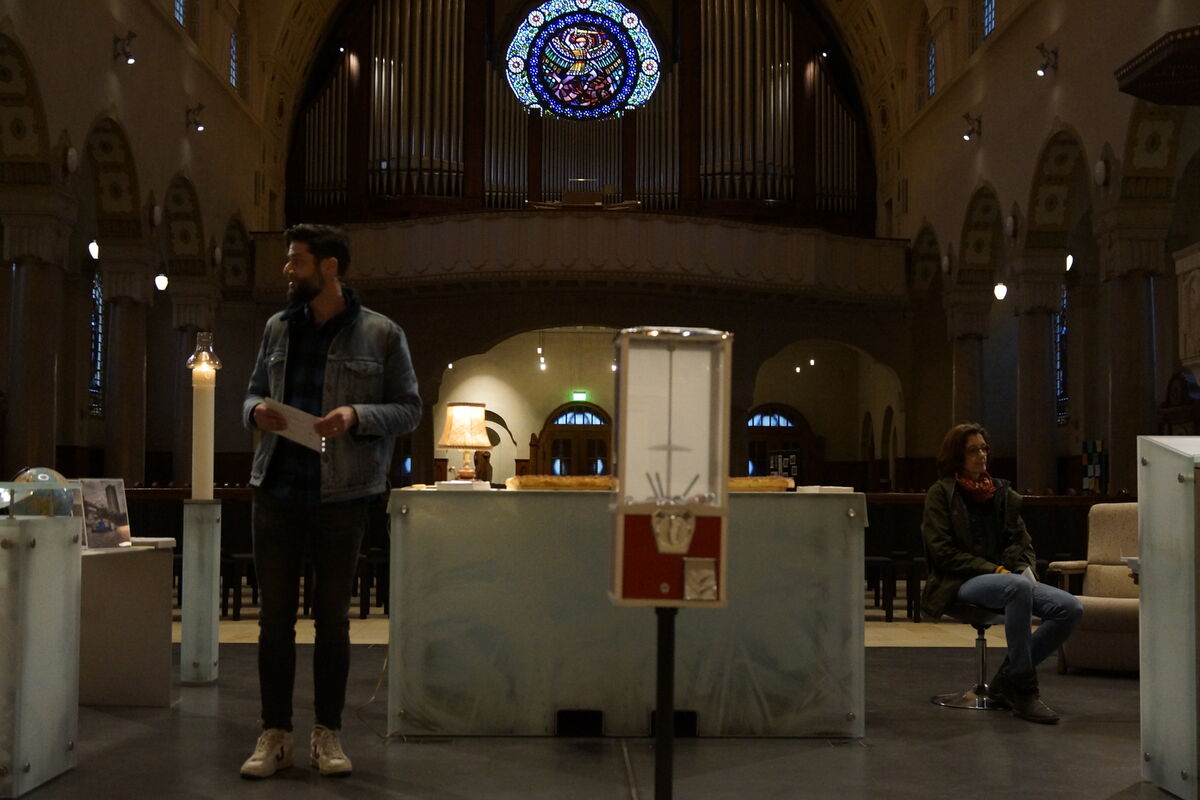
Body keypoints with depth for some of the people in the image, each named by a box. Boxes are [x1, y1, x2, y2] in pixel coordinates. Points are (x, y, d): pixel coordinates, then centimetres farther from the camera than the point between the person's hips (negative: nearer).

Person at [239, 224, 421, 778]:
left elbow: (409, 409, 0)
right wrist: (256, 411, -5)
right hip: (275, 488, 3)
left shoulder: (381, 335, -1)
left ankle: (327, 734, 17)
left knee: (333, 618, 6)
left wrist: (357, 414, -17)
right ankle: (274, 735, 14)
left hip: (342, 494, -3)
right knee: (274, 615, 5)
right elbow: (254, 392, 18)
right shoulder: (278, 328, 10)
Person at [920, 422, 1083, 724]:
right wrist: (995, 570, -14)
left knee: (1071, 608, -19)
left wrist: (1025, 569, -3)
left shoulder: (1002, 492, 20)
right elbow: (942, 551, -6)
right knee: (1017, 587, -39)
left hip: (1008, 577, 6)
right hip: (962, 583, -6)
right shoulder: (941, 493, 3)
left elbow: (1023, 543, 20)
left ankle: (1006, 682, -9)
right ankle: (1024, 691, -31)